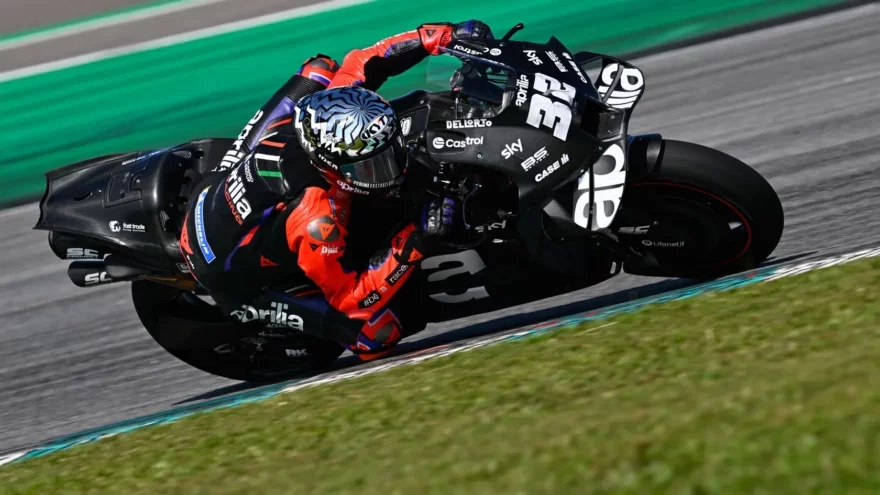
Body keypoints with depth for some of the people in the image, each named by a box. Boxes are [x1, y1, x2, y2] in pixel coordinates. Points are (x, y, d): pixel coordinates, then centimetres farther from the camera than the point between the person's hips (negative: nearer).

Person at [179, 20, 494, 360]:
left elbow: (359, 63, -8)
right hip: (236, 281, -7)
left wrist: (446, 35, -16)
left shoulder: (321, 113, -26)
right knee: (379, 333, -19)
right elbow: (352, 299, -30)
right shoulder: (317, 221, -42)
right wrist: (417, 241, -38)